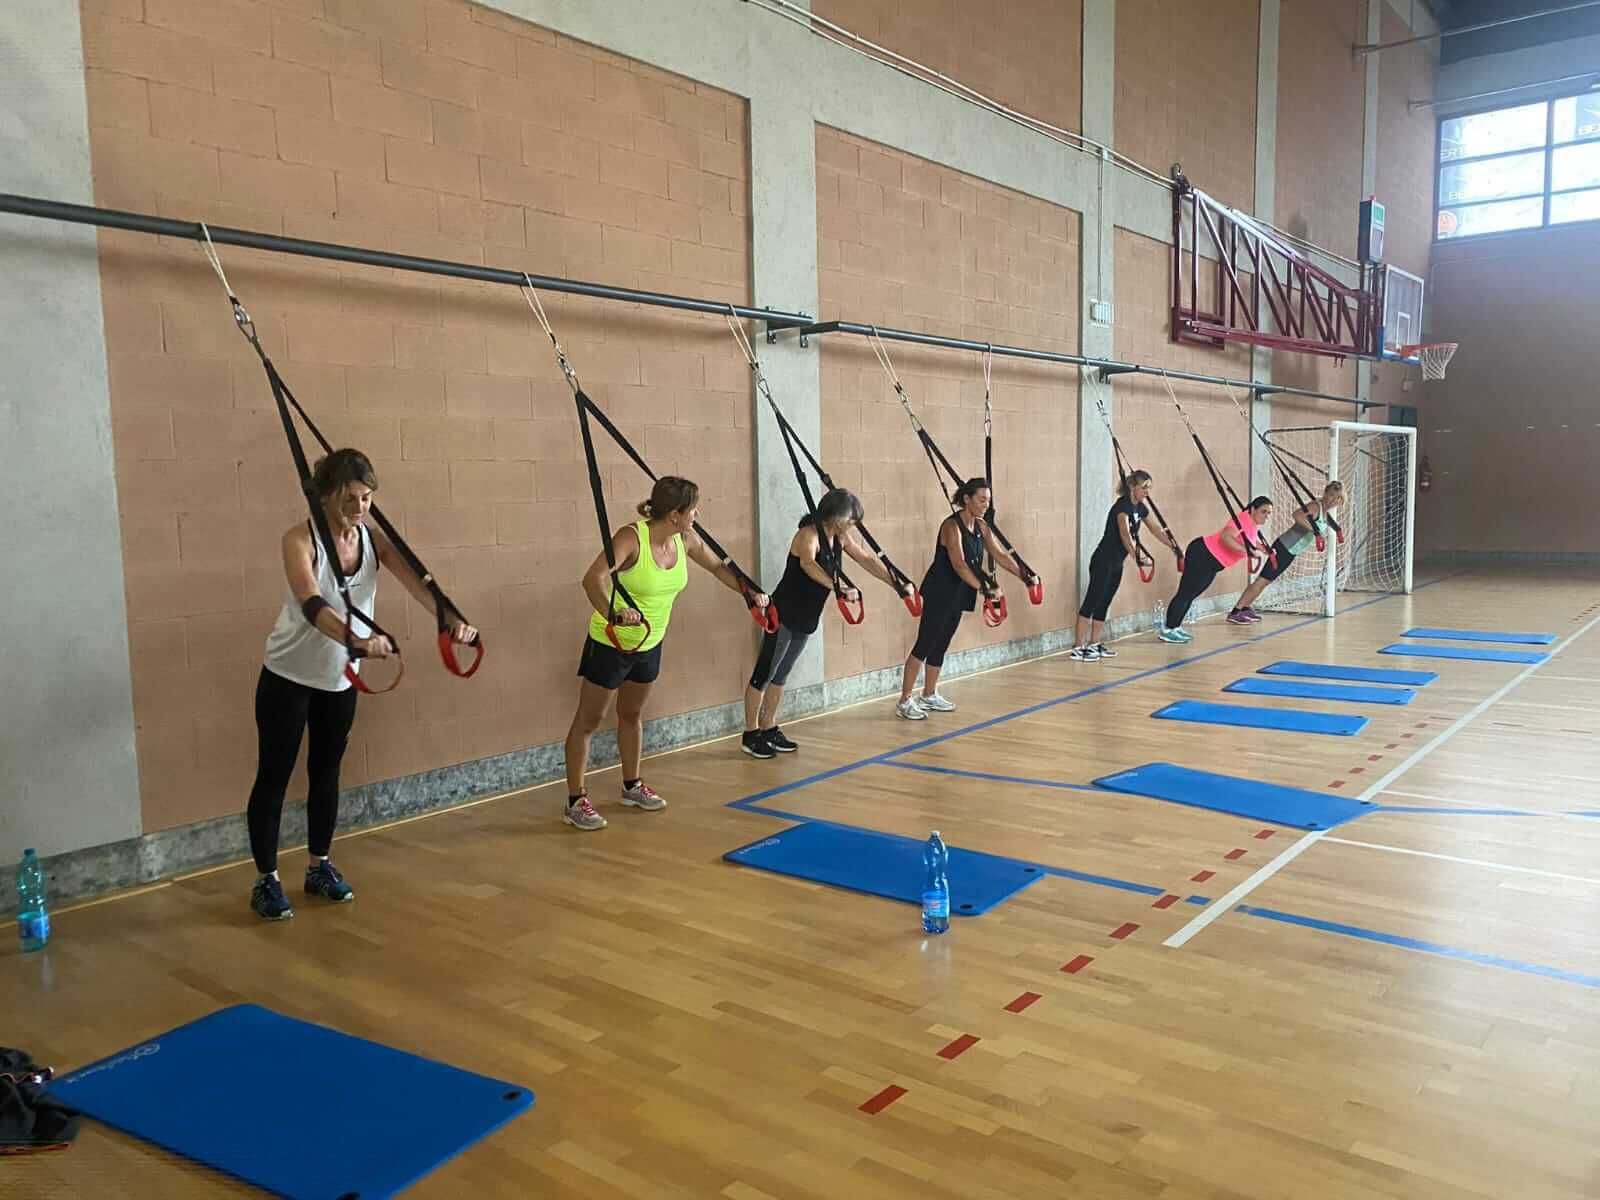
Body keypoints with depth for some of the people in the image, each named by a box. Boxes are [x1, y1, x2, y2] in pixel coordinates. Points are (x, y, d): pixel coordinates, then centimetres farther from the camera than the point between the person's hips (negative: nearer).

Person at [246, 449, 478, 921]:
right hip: (288, 678, -5)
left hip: (341, 680, 5)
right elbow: (312, 605, -39)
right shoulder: (300, 539, -22)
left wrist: (453, 620, -43)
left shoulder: (374, 540, -8)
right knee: (274, 776, 3)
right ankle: (266, 880, 16)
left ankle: (320, 867, 30)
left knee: (326, 773, 15)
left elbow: (417, 582, -23)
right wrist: (357, 640, -57)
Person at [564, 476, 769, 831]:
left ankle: (632, 786, 37)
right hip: (611, 642, -7)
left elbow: (717, 566, 11)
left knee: (632, 714, 22)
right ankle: (575, 802, 11)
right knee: (589, 720, 3)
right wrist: (613, 614, -56)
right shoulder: (631, 538, -28)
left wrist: (750, 593, 8)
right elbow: (593, 578, -41)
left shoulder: (686, 540, -8)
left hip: (650, 643, 7)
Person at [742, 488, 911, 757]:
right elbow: (808, 564, -41)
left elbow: (867, 559, 13)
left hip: (805, 619, 9)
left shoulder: (841, 537, 5)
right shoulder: (809, 534, -21)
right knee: (764, 674, 0)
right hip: (785, 615, -9)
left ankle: (769, 730, 25)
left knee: (780, 675, 16)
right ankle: (750, 735, 6)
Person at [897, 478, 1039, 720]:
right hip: (939, 594, -8)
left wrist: (1024, 576, 0)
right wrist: (983, 587, -36)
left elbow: (999, 555, 10)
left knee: (940, 646, 16)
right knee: (924, 645, -7)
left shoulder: (981, 527, 6)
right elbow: (959, 565, -28)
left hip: (958, 595, 8)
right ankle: (904, 702, -3)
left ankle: (929, 696, 27)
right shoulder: (952, 526, -19)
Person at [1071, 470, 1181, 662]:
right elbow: (1124, 534, -35)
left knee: (1103, 604, 12)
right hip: (1103, 561, -9)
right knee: (1091, 601, -10)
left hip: (1117, 564, 9)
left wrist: (1174, 547, 28)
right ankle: (1077, 648, -11)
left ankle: (1094, 645, 18)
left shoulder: (1140, 508, 8)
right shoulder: (1122, 506, -19)